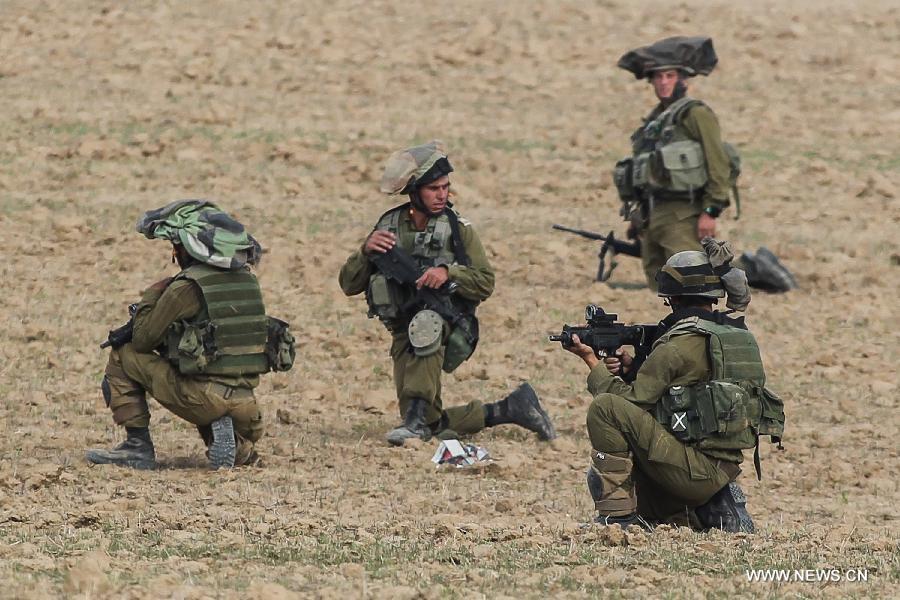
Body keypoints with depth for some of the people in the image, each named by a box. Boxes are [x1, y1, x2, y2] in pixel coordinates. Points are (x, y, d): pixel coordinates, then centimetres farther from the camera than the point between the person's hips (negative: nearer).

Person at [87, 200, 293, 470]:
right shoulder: (246, 279, 11)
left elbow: (142, 340, -3)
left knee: (122, 357, 9)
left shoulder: (188, 286, -12)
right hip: (245, 403, 7)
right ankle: (239, 447, 5)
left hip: (202, 398, -7)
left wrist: (151, 296, 12)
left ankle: (138, 446, 5)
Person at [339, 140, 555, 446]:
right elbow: (349, 284, 3)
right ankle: (509, 410, 16)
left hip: (446, 327, -4)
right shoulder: (388, 226, 3)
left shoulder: (457, 228, -4)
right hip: (406, 337, 4)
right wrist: (367, 250, -16)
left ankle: (416, 415, -39)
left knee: (425, 323, -39)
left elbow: (485, 284, -8)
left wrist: (448, 272, -25)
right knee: (432, 424, -3)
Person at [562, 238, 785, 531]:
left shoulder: (677, 346, -14)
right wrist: (631, 369, 9)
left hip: (694, 469, -9)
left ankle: (617, 514, -13)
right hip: (724, 471, 9)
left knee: (606, 407, -13)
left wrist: (592, 362, 3)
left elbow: (632, 398, -10)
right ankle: (712, 512, 10)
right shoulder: (737, 334, 14)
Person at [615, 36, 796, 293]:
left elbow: (718, 164, -15)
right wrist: (638, 216, 22)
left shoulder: (695, 114, -8)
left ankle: (752, 267, 2)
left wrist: (711, 212, -20)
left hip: (682, 216, -9)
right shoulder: (656, 118, 18)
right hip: (652, 214, 9)